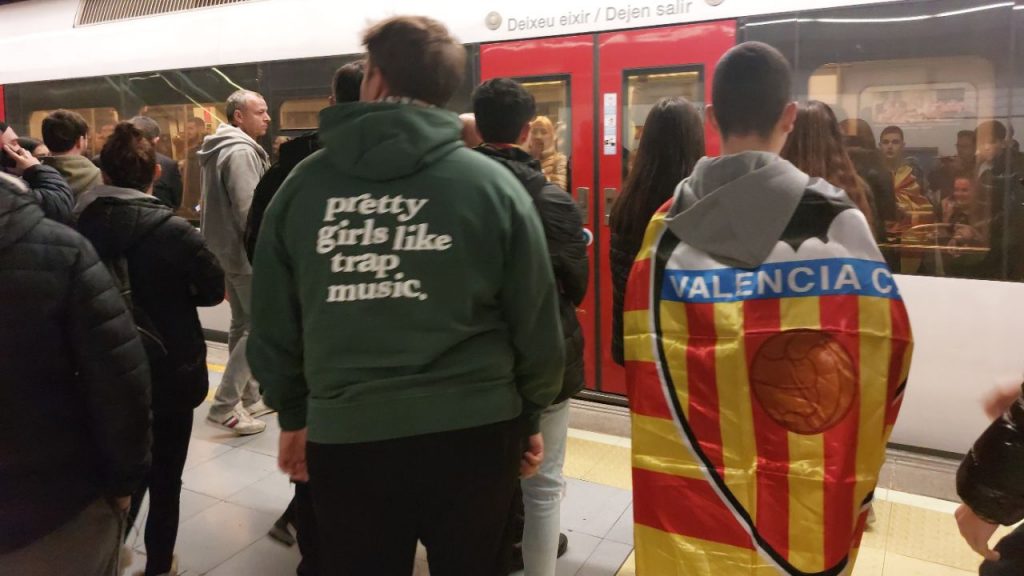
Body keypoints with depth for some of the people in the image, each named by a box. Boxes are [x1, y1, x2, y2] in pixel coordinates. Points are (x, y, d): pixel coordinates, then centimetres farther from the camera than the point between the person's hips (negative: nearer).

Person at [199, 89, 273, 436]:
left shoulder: (225, 147, 16)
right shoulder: (241, 151, -17)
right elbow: (247, 210, -24)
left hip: (227, 248, 11)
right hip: (244, 251, -11)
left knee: (243, 324, 15)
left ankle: (248, 397, 25)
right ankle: (225, 406, -6)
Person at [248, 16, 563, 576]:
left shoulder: (302, 184, -2)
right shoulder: (492, 183, -7)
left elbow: (272, 319, 3)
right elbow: (535, 319, -4)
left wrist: (293, 413, 17)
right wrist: (530, 414, 11)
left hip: (343, 436, 1)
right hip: (472, 433, 0)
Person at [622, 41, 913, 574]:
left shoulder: (671, 223, -7)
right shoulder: (834, 219, -13)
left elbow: (642, 352, -3)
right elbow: (884, 351, -8)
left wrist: (690, 427, 12)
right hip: (802, 485, -1)